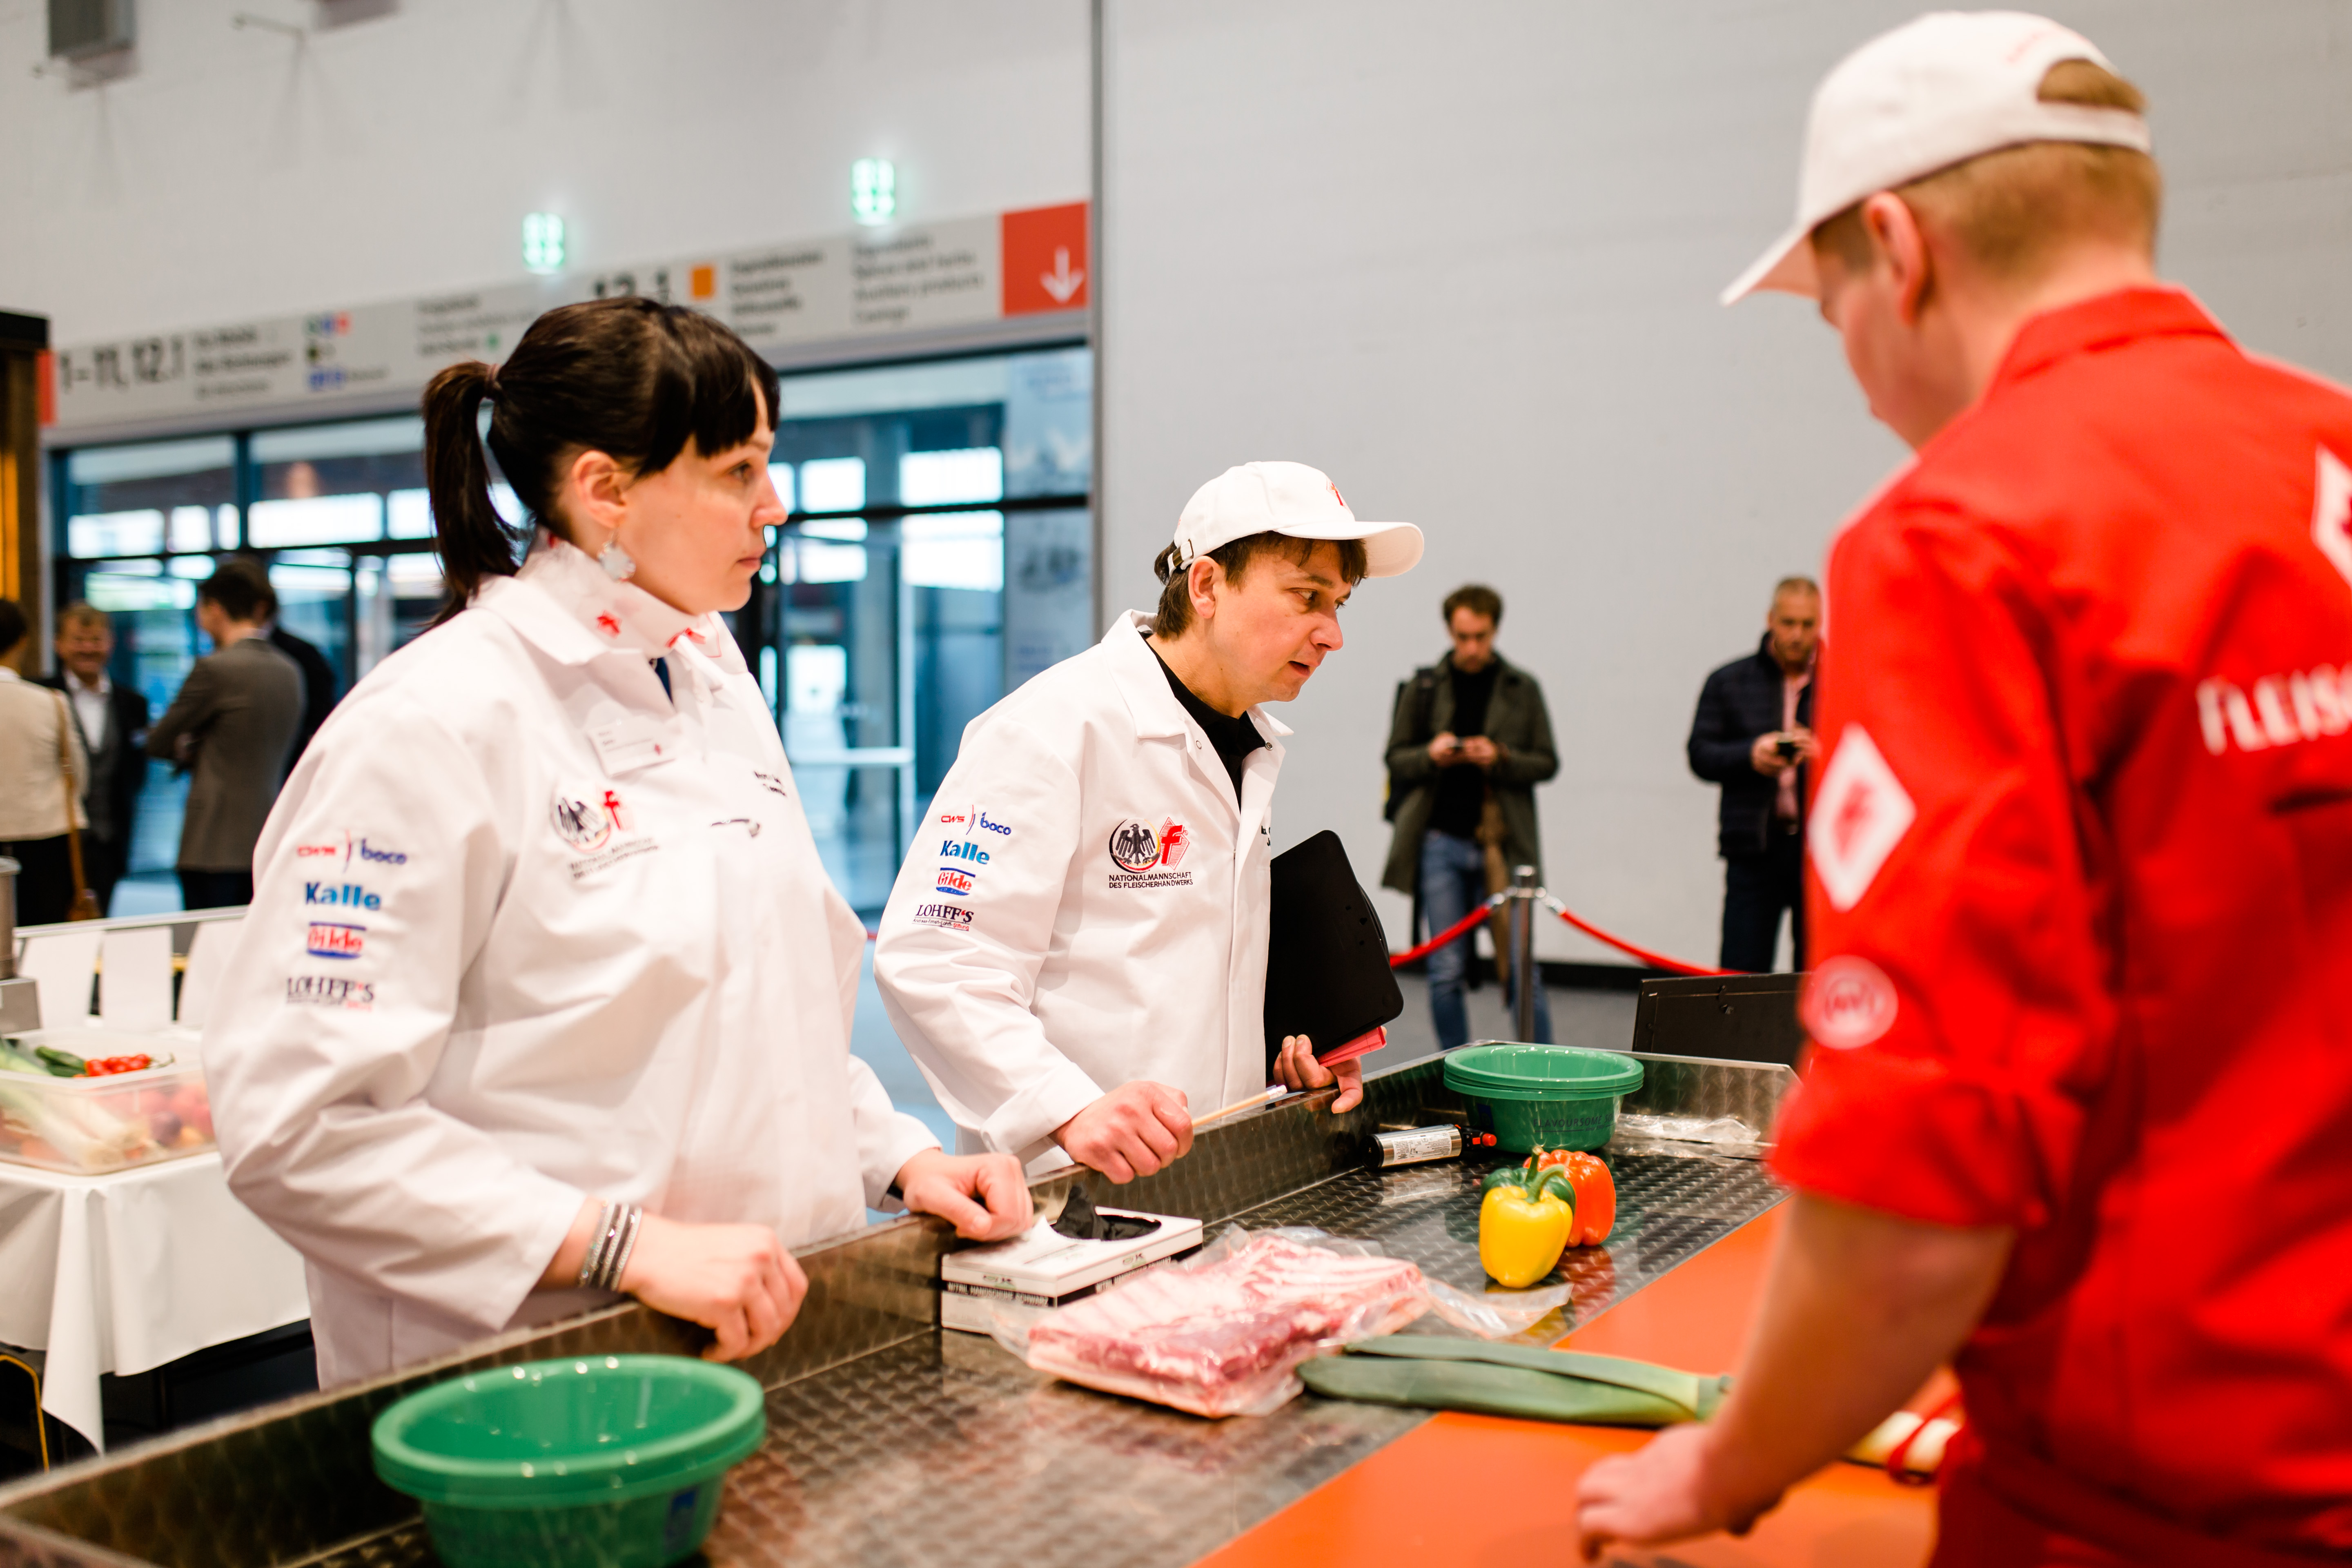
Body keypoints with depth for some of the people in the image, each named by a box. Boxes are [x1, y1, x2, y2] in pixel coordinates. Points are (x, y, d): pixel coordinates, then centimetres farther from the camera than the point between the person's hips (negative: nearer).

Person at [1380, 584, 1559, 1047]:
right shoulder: (1423, 687, 7)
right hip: (1441, 842, 1)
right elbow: (1396, 761, 10)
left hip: (1503, 845, -1)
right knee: (1446, 972, 4)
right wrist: (1431, 755, -11)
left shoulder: (1522, 689, 6)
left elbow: (1547, 763, 5)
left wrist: (1500, 759, -13)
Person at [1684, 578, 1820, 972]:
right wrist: (1750, 755, -12)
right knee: (1741, 973, -2)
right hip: (1755, 849, 0)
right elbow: (1700, 755, 5)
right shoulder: (1728, 682, 10)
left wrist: (1825, 754, -17)